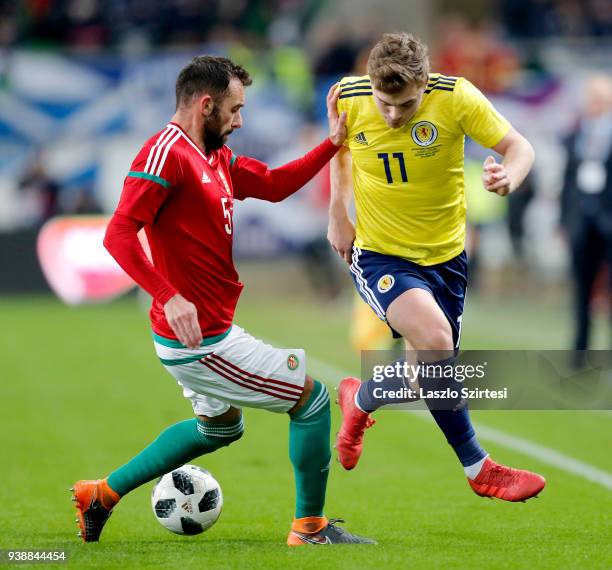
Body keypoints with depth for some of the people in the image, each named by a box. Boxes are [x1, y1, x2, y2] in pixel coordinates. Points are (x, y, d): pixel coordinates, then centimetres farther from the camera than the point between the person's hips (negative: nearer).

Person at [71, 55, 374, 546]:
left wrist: (333, 143, 11)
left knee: (220, 426, 33)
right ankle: (311, 528, 9)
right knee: (312, 399, -3)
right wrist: (168, 296, -35)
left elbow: (274, 186, 21)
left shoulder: (217, 157, 11)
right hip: (201, 339, -11)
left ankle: (103, 493, 34)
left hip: (211, 331, 11)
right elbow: (119, 234, -26)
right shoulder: (166, 152, -19)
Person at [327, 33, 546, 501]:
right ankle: (475, 466, -13)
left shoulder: (456, 97, -19)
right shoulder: (348, 98, -15)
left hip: (445, 254, 2)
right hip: (379, 253, -2)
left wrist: (509, 176, -39)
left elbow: (519, 147, -16)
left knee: (433, 371, 8)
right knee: (435, 339, -27)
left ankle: (361, 401, 42)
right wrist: (338, 213, 5)